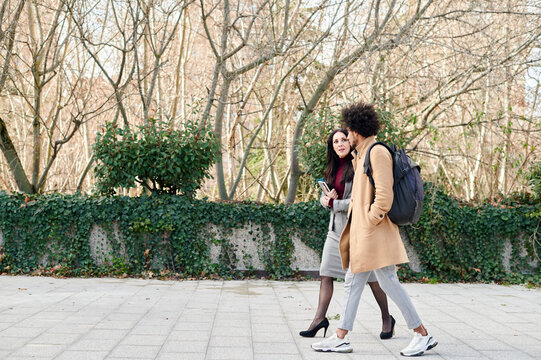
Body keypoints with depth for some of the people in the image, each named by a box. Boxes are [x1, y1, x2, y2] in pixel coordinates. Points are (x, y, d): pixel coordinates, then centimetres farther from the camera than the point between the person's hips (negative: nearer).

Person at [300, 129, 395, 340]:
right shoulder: (333, 168, 14)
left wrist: (335, 204, -9)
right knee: (326, 274, 2)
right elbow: (324, 196, 16)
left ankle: (387, 319, 17)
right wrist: (327, 199, -7)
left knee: (370, 275, 2)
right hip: (336, 227, 7)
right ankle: (320, 318, 7)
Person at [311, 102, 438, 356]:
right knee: (352, 283, 10)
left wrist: (370, 221, -15)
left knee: (389, 283, -6)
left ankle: (423, 335, 4)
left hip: (375, 232, -10)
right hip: (362, 234, 10)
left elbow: (384, 196, -20)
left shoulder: (378, 152, -12)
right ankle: (341, 338, 15)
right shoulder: (362, 156, 18)